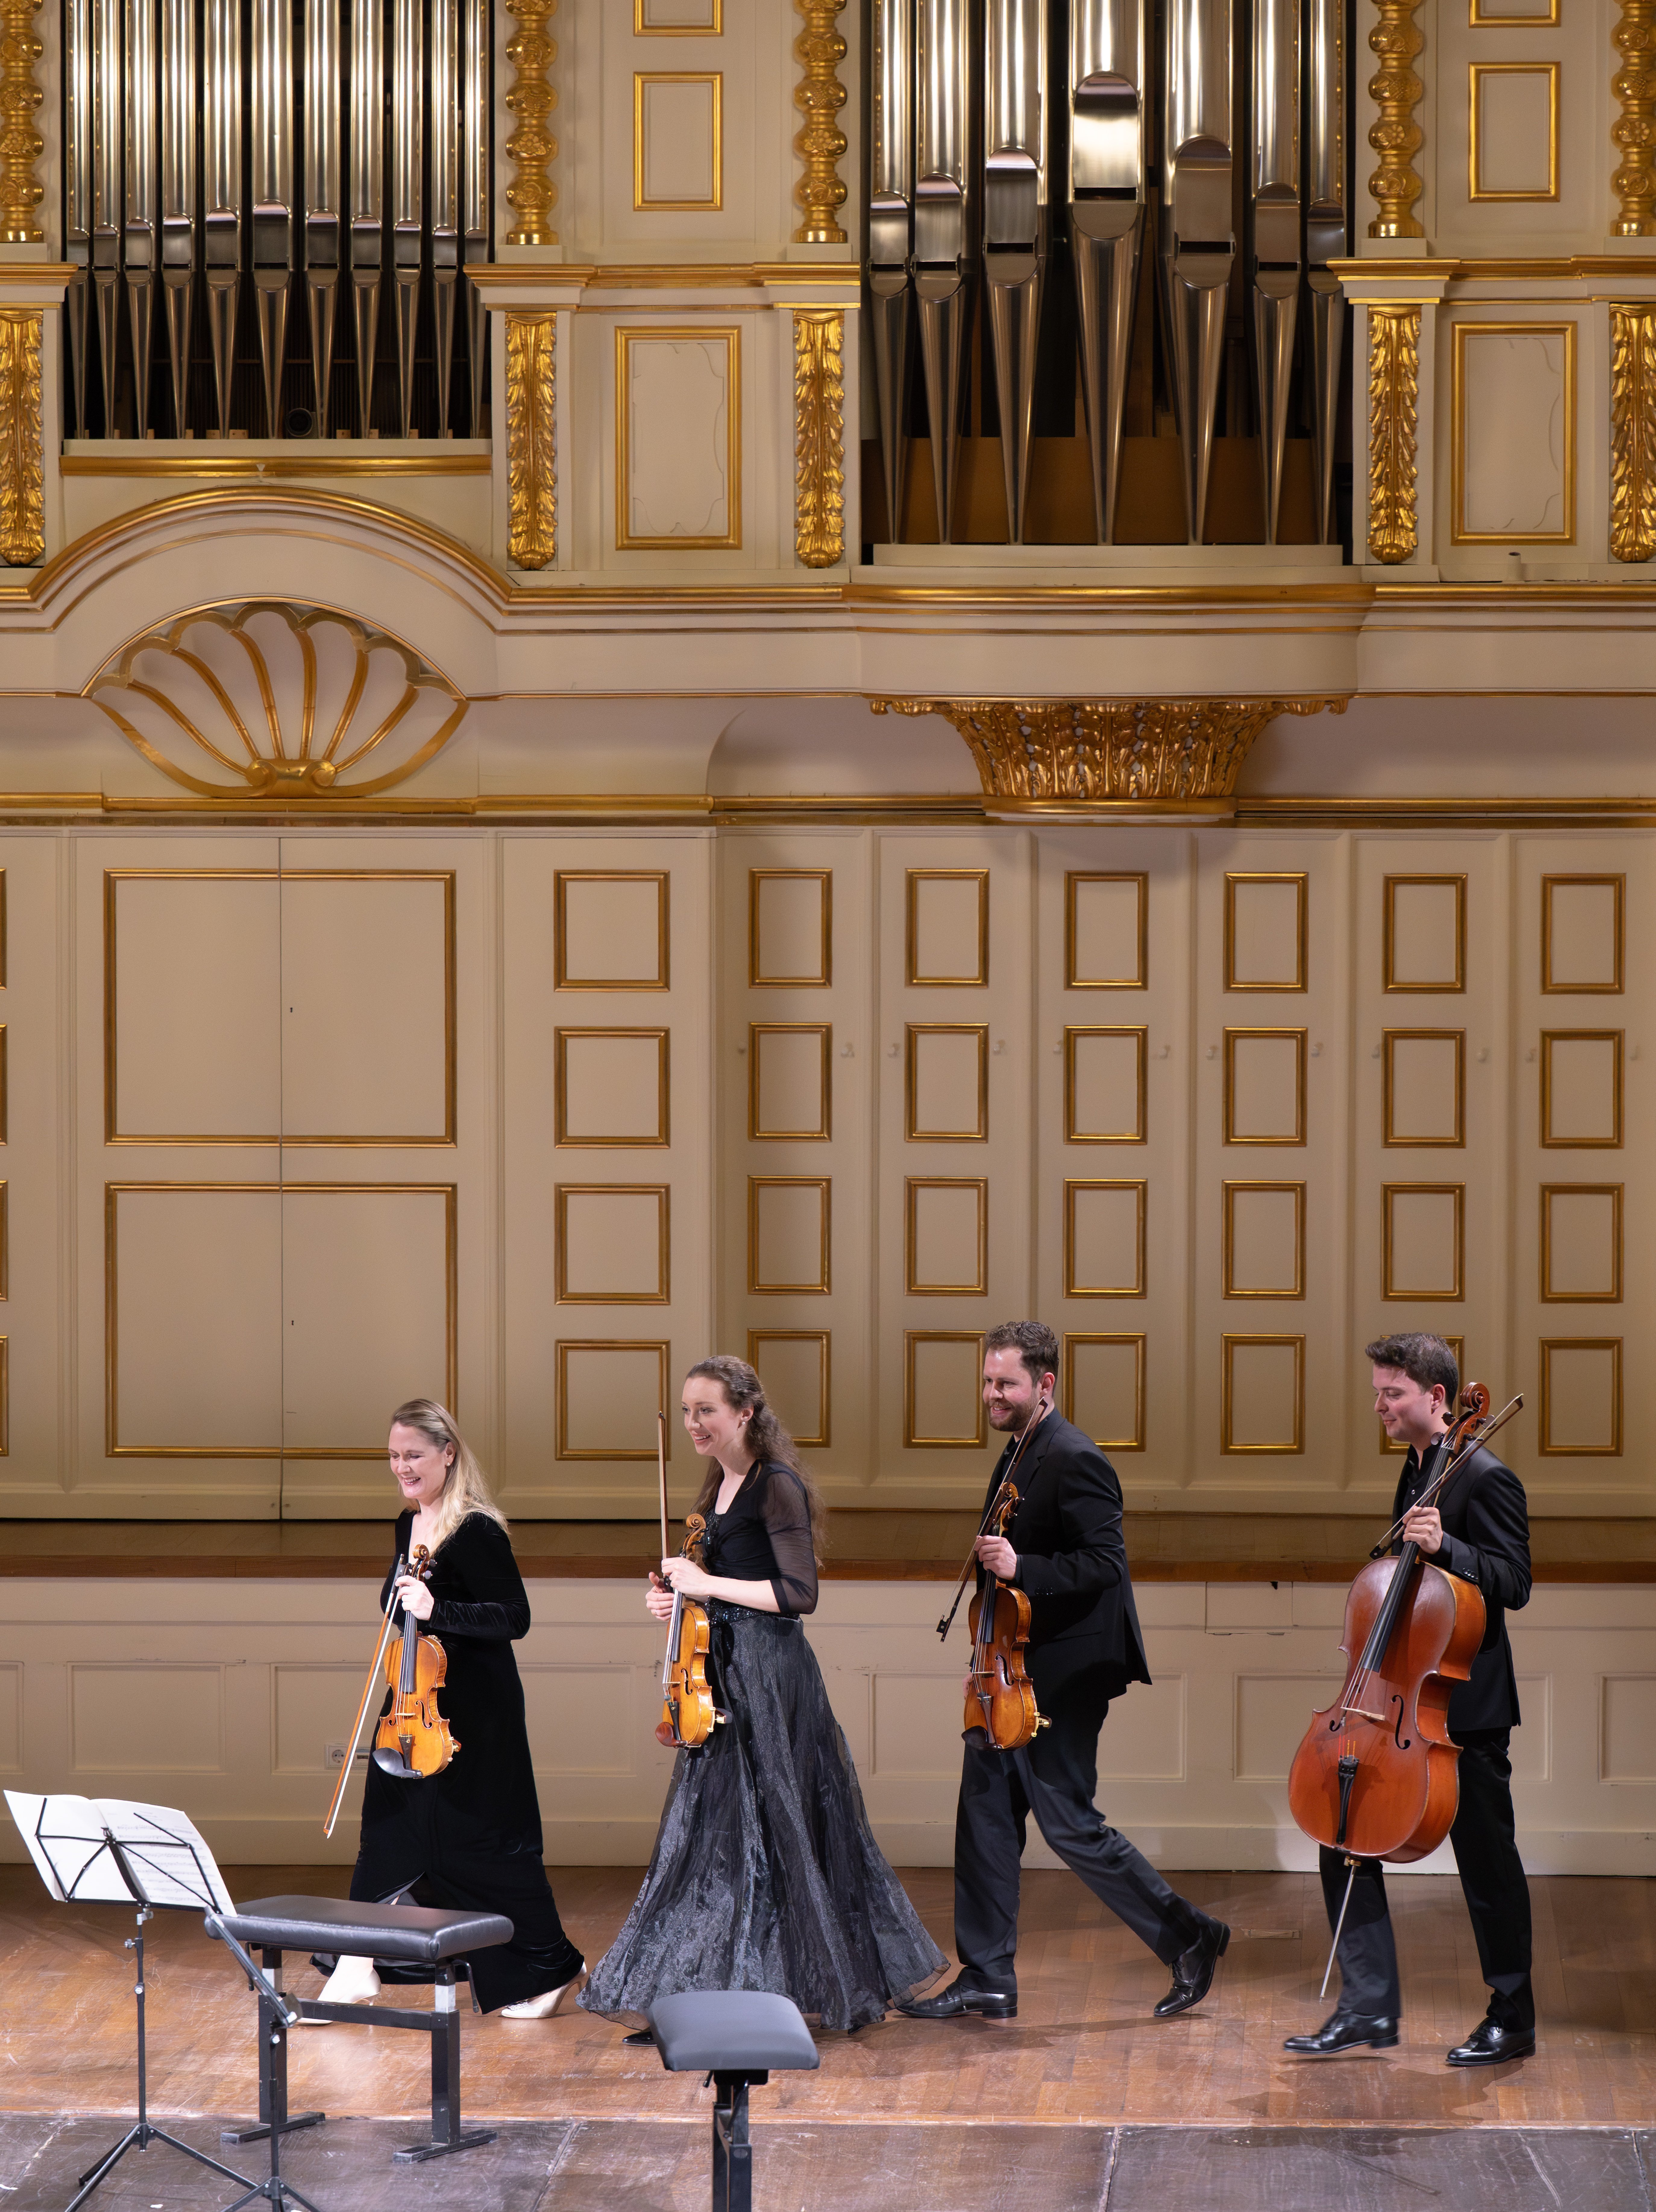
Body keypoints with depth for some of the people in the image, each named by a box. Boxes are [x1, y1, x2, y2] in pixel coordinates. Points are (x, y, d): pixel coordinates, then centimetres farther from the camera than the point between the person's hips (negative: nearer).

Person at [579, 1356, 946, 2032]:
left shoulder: (777, 1486, -13)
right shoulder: (720, 1487, 14)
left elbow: (799, 1594, -19)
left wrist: (708, 1584, -18)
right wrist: (673, 1594, 3)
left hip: (769, 1675, -9)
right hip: (724, 1673, 9)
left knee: (764, 1832, -5)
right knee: (711, 1831, 9)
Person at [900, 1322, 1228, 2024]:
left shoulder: (1075, 1463, -16)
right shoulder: (1016, 1458, 14)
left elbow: (1105, 1564, -23)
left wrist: (1020, 1567, -31)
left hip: (1061, 1677, -10)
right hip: (1013, 1675, 10)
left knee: (1069, 1824, -4)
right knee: (986, 1816, 8)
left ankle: (1188, 1938, 9)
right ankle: (987, 1979, 13)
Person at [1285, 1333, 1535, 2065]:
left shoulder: (1485, 1479, -13)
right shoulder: (1415, 1476, 13)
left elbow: (1514, 1584, -18)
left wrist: (1443, 1546, -29)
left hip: (1467, 1705, -9)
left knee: (1487, 1860, 2)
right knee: (1346, 1839, 3)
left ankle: (1513, 2018, 14)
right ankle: (1369, 2009, 9)